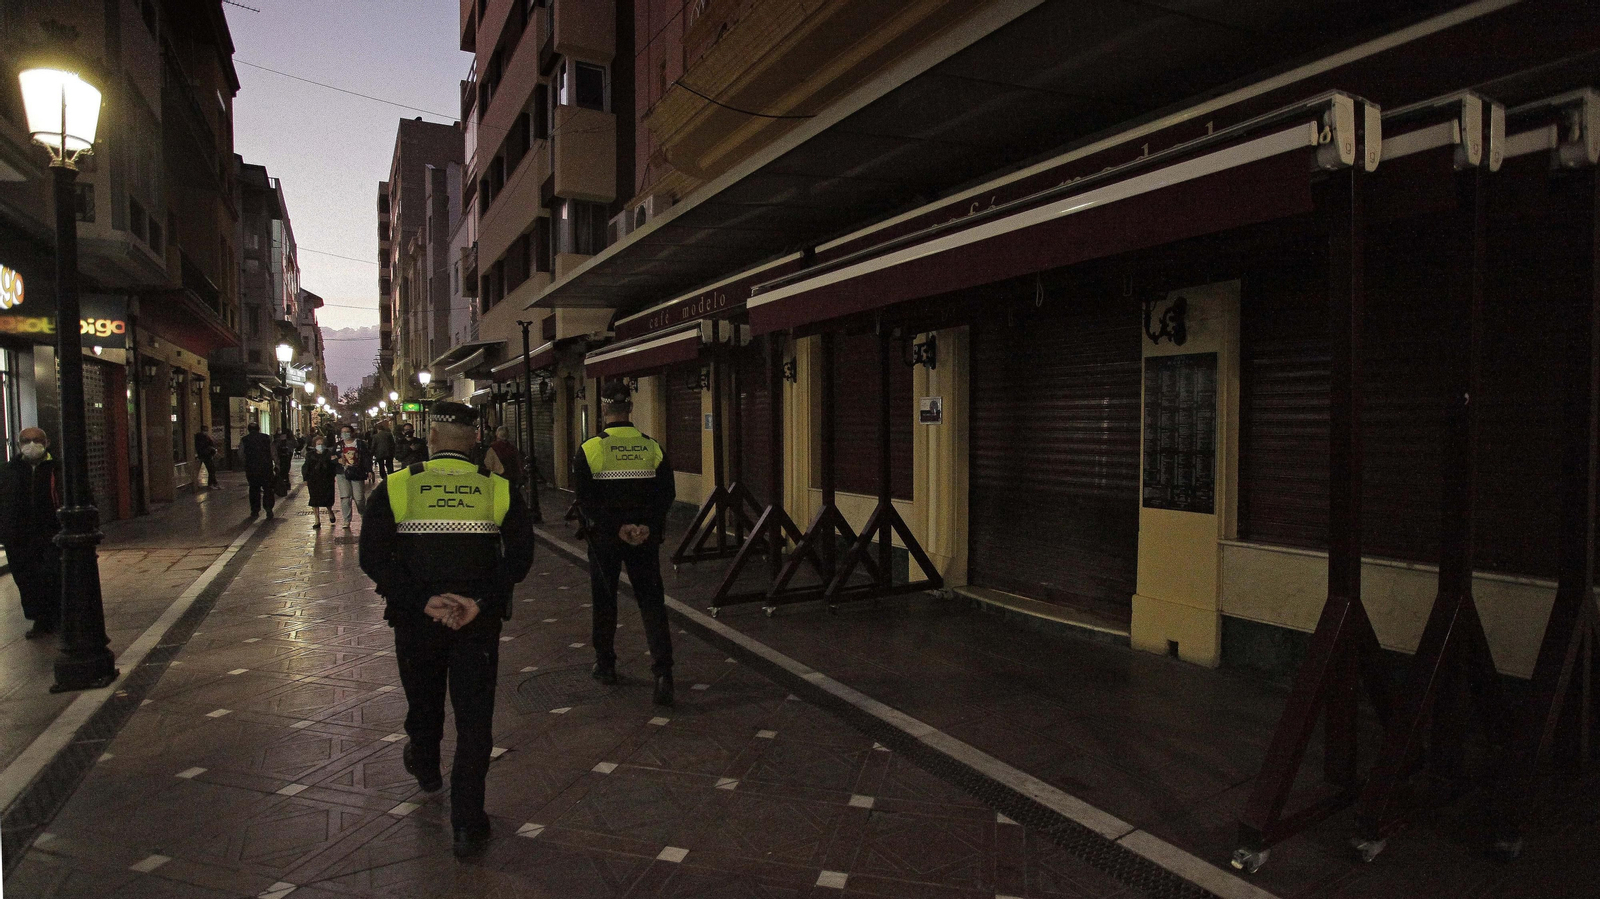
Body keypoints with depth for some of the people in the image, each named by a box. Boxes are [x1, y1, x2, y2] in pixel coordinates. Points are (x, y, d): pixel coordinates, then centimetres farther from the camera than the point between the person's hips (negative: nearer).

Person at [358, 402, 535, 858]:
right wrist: (480, 602, -15)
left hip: (417, 621, 1)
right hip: (479, 623, -1)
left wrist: (422, 601, -15)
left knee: (423, 701, 25)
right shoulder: (499, 489, -3)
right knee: (474, 718, 6)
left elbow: (373, 558, -12)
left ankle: (424, 766, 54)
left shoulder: (395, 487, -4)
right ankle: (468, 825, 6)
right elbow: (520, 555, -11)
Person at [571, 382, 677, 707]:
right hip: (645, 538, 1)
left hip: (603, 538, -1)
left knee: (604, 601, 15)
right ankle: (663, 671, -7)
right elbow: (667, 494, -4)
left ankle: (605, 665, 27)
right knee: (651, 601, 4)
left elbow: (585, 499, -12)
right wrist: (648, 525, -9)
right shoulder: (652, 447, -1)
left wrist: (616, 527, -12)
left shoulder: (589, 449, -7)